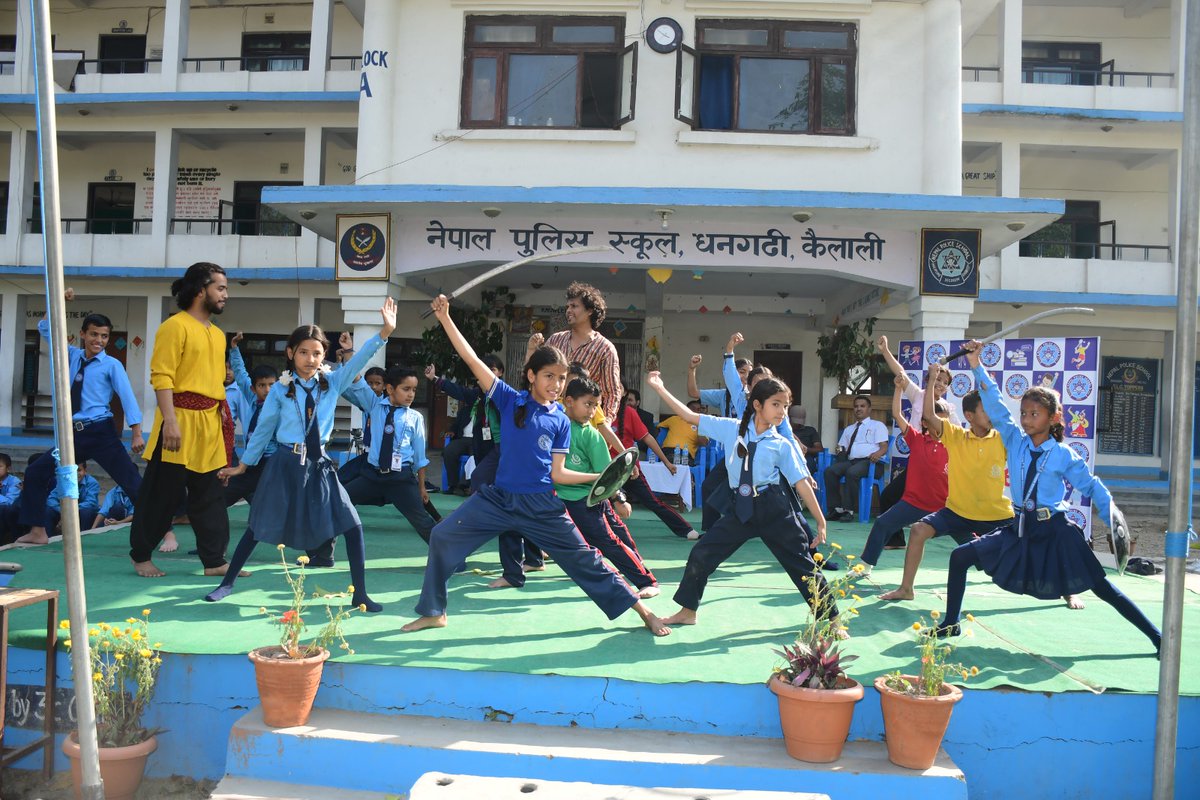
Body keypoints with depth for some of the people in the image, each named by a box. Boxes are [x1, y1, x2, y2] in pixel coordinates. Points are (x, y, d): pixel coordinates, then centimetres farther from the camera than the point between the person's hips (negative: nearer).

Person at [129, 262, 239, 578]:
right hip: (181, 422, -7)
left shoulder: (218, 334, 17)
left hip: (211, 424, 8)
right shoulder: (175, 326, -8)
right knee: (162, 493, 2)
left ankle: (214, 560, 12)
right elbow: (161, 376, -14)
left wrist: (224, 417, 17)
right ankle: (141, 556, 18)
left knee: (211, 495, 7)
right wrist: (170, 420, -22)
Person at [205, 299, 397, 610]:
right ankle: (227, 582, 28)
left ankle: (360, 595, 4)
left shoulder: (333, 382, 2)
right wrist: (244, 464, 13)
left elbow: (360, 359, -10)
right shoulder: (280, 389, -2)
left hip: (320, 465, 2)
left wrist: (385, 331, -24)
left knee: (352, 526, -6)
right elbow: (264, 428, 7)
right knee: (258, 527, 8)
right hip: (286, 465, -1)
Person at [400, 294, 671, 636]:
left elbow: (557, 473, 2)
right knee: (442, 537, -7)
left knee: (584, 559, 2)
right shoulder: (510, 401, -2)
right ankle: (433, 612, 11)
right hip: (498, 499, 1)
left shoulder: (561, 421, 0)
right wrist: (445, 318, -12)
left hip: (542, 507, -1)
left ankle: (643, 610, 14)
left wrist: (600, 477, -7)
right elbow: (472, 359, -7)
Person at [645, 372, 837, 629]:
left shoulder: (781, 445, -2)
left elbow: (801, 483, -1)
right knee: (701, 554, 3)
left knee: (804, 566, 3)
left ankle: (832, 619, 20)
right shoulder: (731, 428, 1)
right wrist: (659, 388, -2)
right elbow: (690, 416, 1)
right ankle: (687, 611, 22)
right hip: (742, 509, 2)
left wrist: (821, 522, -1)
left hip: (774, 509, -2)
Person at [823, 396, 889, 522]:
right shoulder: (848, 429, 33)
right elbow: (841, 447, 28)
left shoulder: (878, 425, 17)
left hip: (869, 461, -5)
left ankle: (848, 510, -33)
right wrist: (840, 451, 2)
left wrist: (878, 453, -21)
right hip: (850, 461, 5)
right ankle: (837, 508, -26)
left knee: (851, 473, -37)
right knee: (829, 471, -25)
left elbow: (884, 446, 3)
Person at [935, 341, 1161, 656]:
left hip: (1056, 532, -3)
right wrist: (977, 368, -11)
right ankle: (951, 624, 8)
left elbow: (1093, 487, 0)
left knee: (1102, 587, 0)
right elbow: (996, 408, -5)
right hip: (1020, 529, 4)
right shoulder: (1016, 441, 0)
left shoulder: (1064, 455, -7)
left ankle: (1157, 638, 17)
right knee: (960, 557, -4)